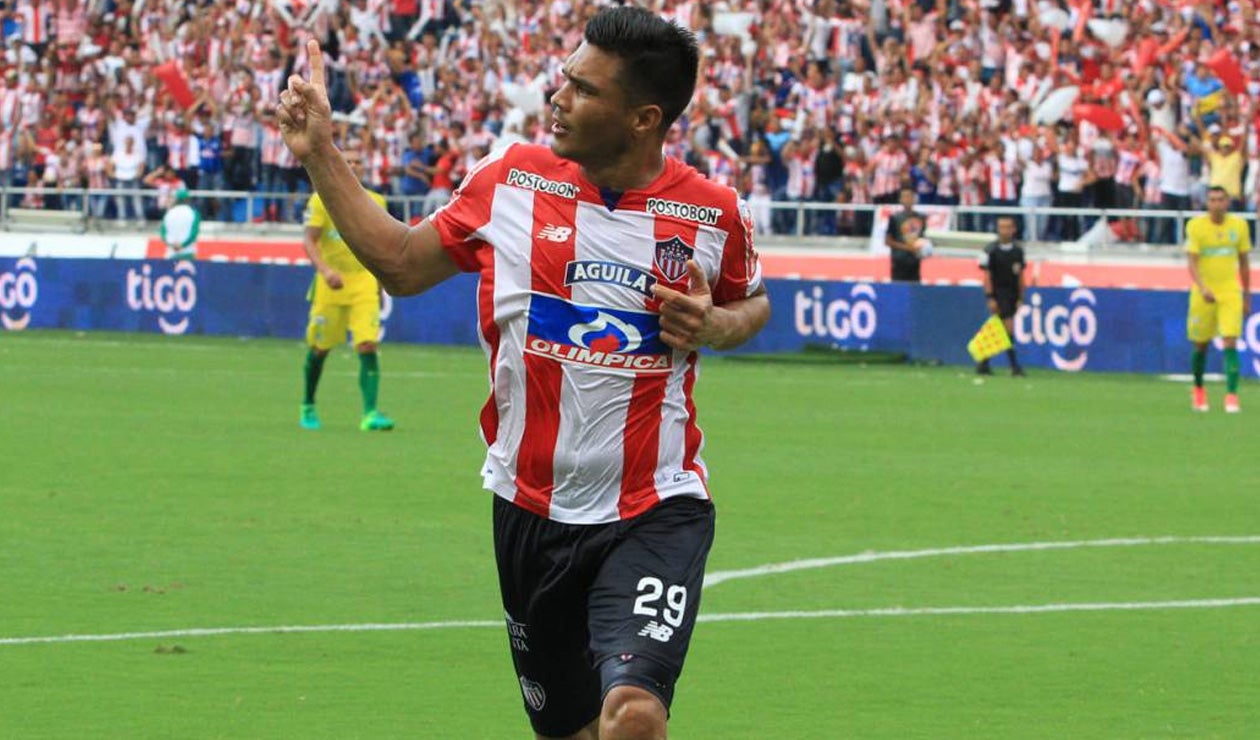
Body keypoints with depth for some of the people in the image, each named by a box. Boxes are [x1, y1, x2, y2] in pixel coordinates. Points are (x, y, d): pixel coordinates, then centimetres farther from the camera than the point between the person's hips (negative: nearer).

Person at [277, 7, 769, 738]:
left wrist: (715, 324, -7)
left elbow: (753, 301, 16)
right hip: (532, 513, 3)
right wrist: (320, 152, 10)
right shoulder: (511, 180, 0)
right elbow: (402, 263, 13)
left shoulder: (715, 213, -5)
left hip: (656, 514, -3)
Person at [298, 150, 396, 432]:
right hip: (331, 283, -1)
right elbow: (309, 240, -9)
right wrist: (325, 270, -24)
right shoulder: (322, 199, -4)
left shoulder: (375, 202, 6)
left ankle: (370, 414, -18)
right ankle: (308, 407, 29)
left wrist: (380, 281, 17)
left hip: (364, 282, 2)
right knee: (319, 348, 7)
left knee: (368, 345, -14)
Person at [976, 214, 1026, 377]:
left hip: (1012, 295, 5)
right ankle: (1014, 365, -11)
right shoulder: (991, 250, -7)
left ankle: (983, 365, 16)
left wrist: (1020, 298, 8)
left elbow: (1020, 276, 12)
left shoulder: (1018, 251, 8)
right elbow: (987, 275, -7)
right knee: (1008, 327, -13)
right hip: (998, 293, -5)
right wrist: (990, 298, -13)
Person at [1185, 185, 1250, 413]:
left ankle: (1232, 396, -15)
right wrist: (1202, 288, -30)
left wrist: (1247, 296, 13)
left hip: (1230, 292, 1)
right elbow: (1192, 261, -14)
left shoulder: (1239, 225, 2)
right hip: (1203, 293, -1)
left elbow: (1244, 262, 11)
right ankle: (1198, 390, 31)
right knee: (1201, 345, 8)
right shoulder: (1195, 226, -7)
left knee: (1230, 343, -12)